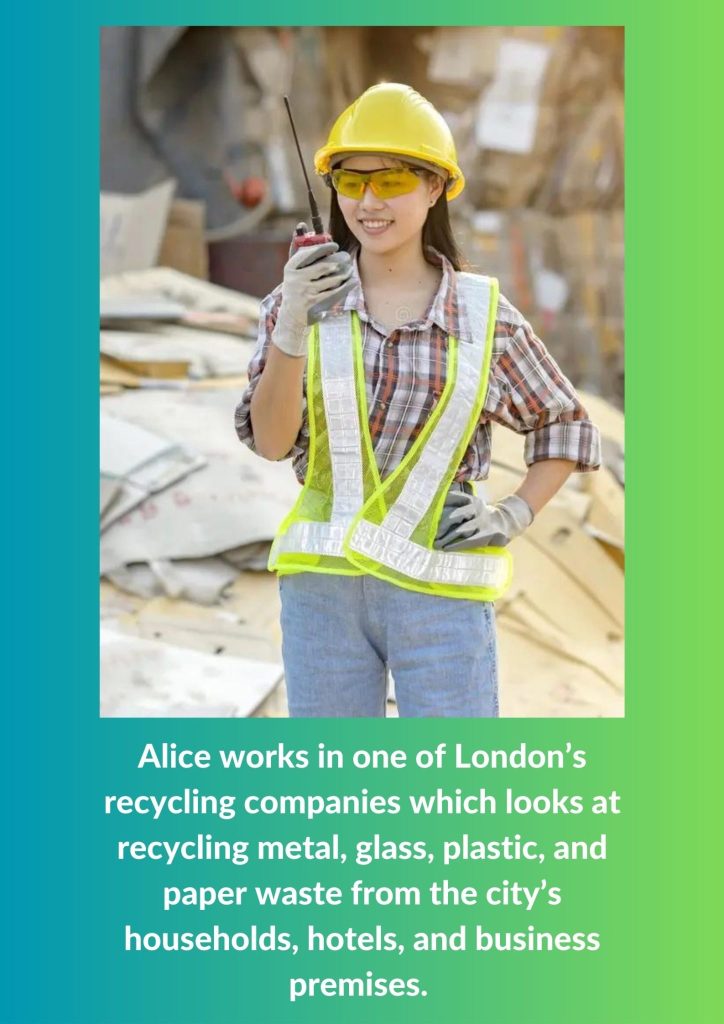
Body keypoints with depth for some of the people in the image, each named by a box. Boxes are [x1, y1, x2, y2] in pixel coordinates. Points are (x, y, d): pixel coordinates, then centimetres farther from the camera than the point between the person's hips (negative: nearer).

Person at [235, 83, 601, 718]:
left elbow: (565, 425, 14)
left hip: (440, 593, -1)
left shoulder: (483, 315, 2)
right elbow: (270, 441, -6)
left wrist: (514, 517, 0)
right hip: (324, 586, 1)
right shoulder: (303, 302, 3)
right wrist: (291, 325, -19)